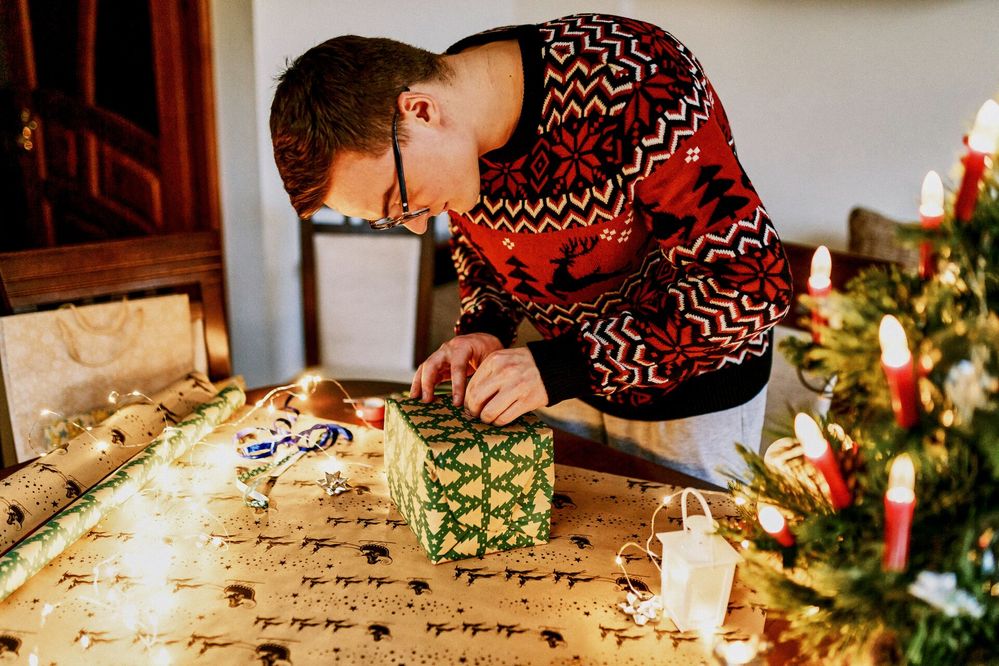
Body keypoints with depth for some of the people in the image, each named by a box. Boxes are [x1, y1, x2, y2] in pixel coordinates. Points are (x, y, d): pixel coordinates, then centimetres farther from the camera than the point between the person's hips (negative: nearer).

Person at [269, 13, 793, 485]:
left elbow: (750, 282, -31)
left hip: (693, 393, -5)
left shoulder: (636, 84, -33)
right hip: (574, 377, 6)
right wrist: (483, 329, -14)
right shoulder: (446, 146, -13)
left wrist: (564, 367, -34)